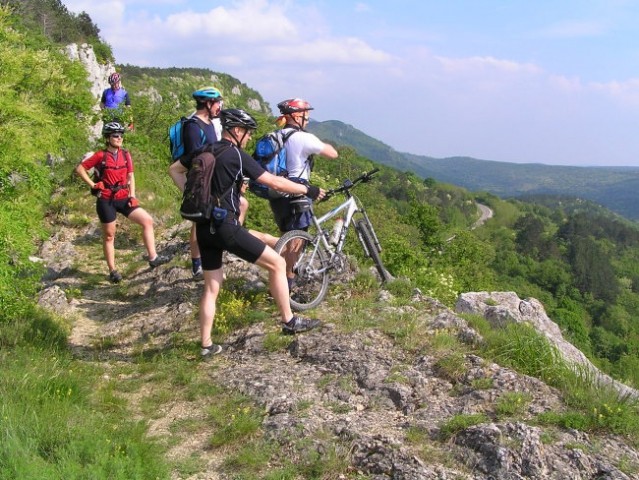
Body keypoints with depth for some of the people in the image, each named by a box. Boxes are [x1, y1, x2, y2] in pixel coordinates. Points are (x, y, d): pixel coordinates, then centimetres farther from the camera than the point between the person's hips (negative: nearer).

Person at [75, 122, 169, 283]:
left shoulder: (126, 155, 3)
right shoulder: (101, 156, -9)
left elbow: (130, 176, 9)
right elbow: (79, 168, -3)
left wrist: (132, 196, 0)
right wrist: (92, 185, -7)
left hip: (123, 198, 4)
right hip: (106, 200, -4)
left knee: (147, 220, -8)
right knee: (109, 235, 6)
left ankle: (153, 258, -3)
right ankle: (113, 271, 15)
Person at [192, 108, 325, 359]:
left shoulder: (206, 152, 12)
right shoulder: (236, 155, -10)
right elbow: (274, 182, -11)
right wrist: (308, 190, -1)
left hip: (204, 228, 8)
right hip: (225, 227, -8)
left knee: (211, 287, 15)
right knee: (277, 263, 2)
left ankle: (207, 345, 16)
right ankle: (289, 321, 9)